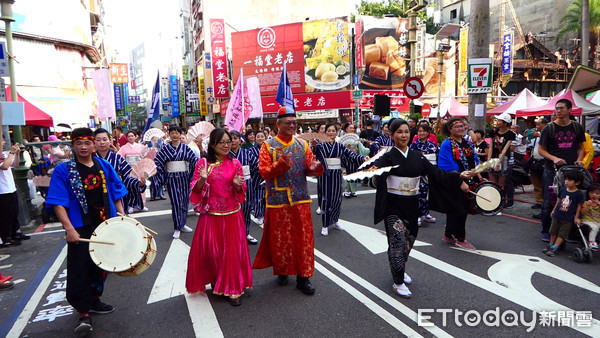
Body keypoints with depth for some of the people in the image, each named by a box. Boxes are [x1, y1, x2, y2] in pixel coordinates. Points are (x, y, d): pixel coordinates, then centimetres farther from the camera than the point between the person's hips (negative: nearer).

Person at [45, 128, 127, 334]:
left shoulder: (104, 166, 6)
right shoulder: (63, 170, -5)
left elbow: (116, 195, 11)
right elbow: (58, 203, -10)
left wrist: (122, 216, 3)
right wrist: (69, 228, -19)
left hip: (107, 225, 4)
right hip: (81, 228, -4)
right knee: (79, 269, -2)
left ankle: (94, 300, 37)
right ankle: (83, 313, 13)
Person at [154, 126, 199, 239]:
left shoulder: (185, 148, 4)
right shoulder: (165, 149, 2)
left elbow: (194, 160, -1)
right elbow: (157, 162, 1)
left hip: (184, 177, 2)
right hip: (172, 179, -2)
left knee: (184, 201, 9)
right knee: (176, 202, -5)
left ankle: (182, 224, 25)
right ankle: (177, 228, 2)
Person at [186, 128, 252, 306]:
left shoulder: (235, 163, 2)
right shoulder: (203, 163, -1)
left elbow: (241, 192, 7)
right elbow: (195, 190, 0)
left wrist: (238, 184, -16)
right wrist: (202, 179, -20)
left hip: (232, 215, 1)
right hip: (210, 215, 0)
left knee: (232, 251, 3)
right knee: (210, 251, 7)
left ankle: (233, 290, 18)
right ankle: (216, 282, 33)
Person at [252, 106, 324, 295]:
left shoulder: (302, 144, 9)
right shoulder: (268, 146, -1)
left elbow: (310, 169, 7)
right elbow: (264, 172, -10)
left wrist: (314, 168, -16)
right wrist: (282, 164, -25)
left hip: (301, 199, 3)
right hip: (278, 200, -2)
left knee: (304, 237, 4)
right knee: (280, 238, 8)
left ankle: (303, 276, 16)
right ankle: (282, 271, 30)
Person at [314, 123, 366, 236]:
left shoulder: (340, 146, 8)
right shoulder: (321, 145, -1)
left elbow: (350, 154, 0)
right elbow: (315, 155, -18)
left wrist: (362, 158, -14)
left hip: (337, 175, 3)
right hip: (326, 174, -3)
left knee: (337, 198, 9)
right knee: (326, 199, -2)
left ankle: (335, 221, 29)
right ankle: (325, 225, 8)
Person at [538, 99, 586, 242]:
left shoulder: (577, 127, 8)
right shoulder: (549, 128, -1)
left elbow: (580, 147, 17)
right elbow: (541, 150, 0)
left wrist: (579, 160, -2)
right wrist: (554, 158, -16)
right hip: (552, 171, -3)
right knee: (548, 202, 0)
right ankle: (546, 231, 12)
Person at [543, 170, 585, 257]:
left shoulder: (579, 194, -12)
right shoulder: (562, 190, 0)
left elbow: (579, 206, -6)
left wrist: (576, 218, -4)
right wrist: (554, 210, 15)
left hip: (568, 218, -4)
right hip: (557, 215, 4)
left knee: (562, 234, 1)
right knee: (553, 232, 13)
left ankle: (554, 248, 4)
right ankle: (550, 246, 25)